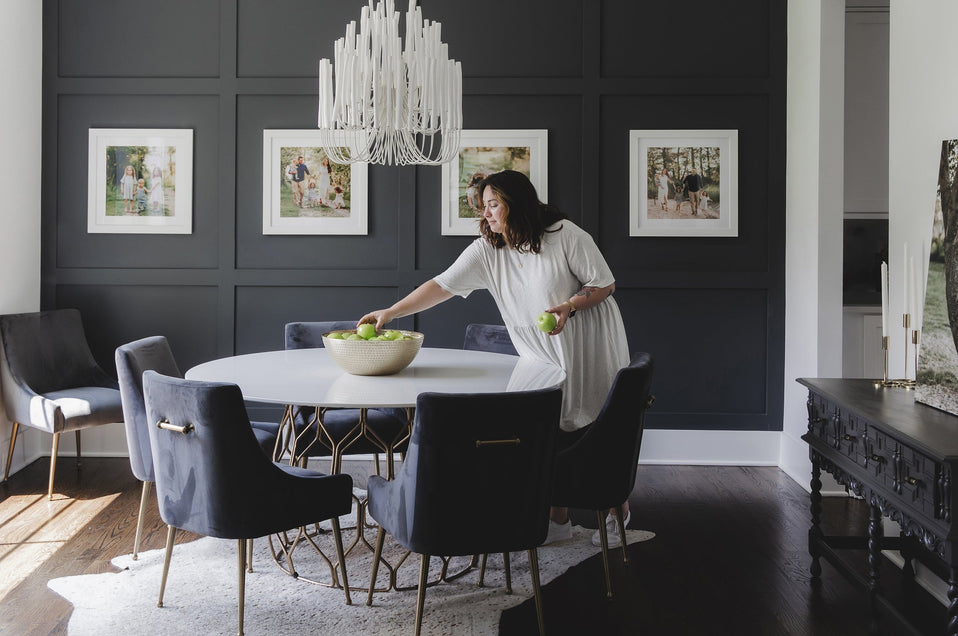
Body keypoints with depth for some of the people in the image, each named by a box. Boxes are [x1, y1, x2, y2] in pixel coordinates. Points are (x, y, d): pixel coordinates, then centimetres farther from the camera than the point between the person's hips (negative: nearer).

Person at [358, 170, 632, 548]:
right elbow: (442, 285, -4)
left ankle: (620, 511, 20)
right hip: (545, 357, 4)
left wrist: (570, 306, -25)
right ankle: (558, 519, 15)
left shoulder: (566, 235, -14)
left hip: (591, 347, -4)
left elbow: (605, 283, -8)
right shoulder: (486, 251, -3)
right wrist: (390, 312, -10)